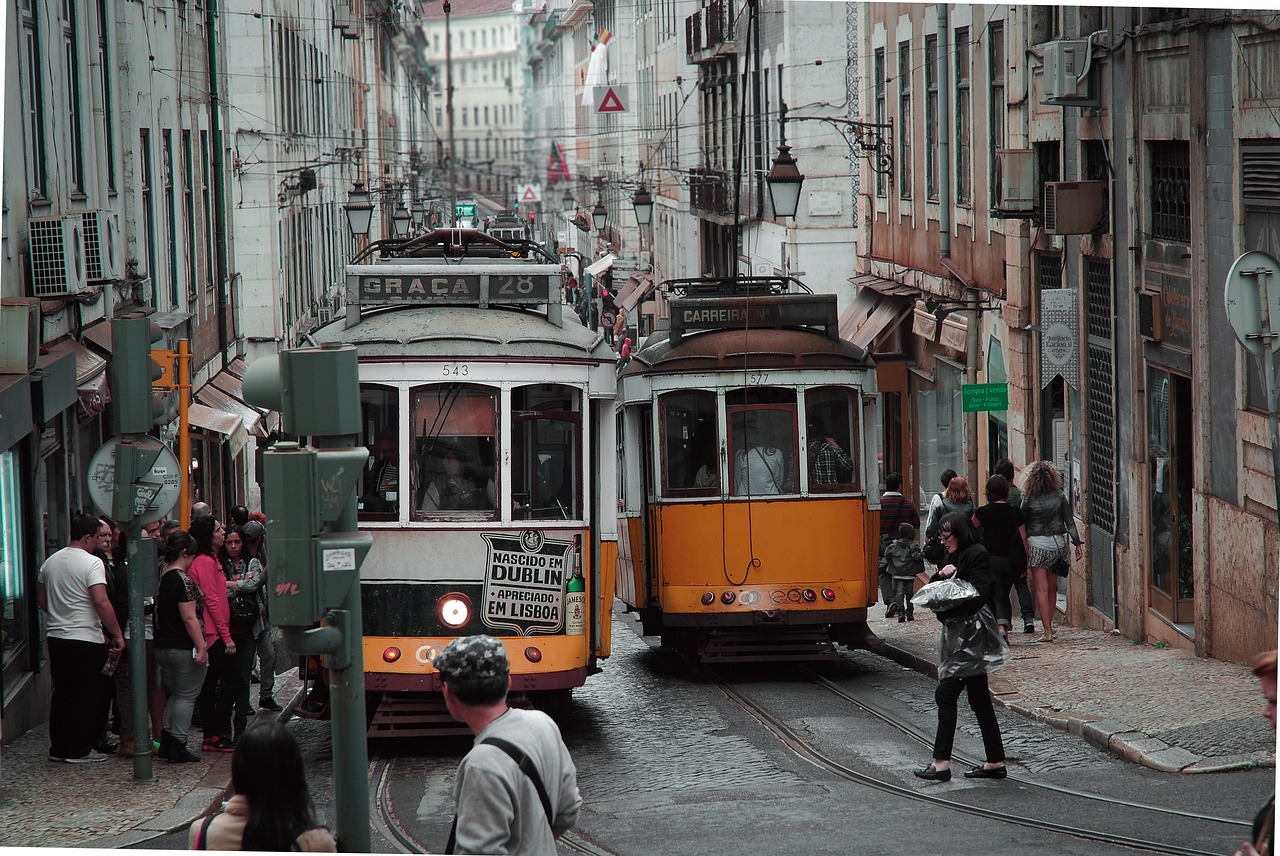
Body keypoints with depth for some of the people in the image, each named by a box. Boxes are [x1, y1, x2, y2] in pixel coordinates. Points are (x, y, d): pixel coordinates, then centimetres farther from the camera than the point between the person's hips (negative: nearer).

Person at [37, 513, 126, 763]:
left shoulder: (50, 562, 9)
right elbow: (101, 602, -22)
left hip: (55, 637, 7)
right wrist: (118, 635, -16)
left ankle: (58, 748, 18)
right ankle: (79, 750, 4)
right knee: (87, 696, 2)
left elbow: (41, 598, 19)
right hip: (86, 639, -7)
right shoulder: (92, 563, -13)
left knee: (61, 693, 14)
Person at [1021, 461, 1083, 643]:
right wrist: (1077, 543, 4)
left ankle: (1047, 630, -10)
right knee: (1052, 587, 17)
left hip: (1036, 544, -3)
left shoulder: (1028, 499, -7)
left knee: (1041, 589, -4)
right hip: (1057, 542, 3)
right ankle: (1049, 625, 28)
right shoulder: (1060, 496, -1)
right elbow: (1069, 521, -1)